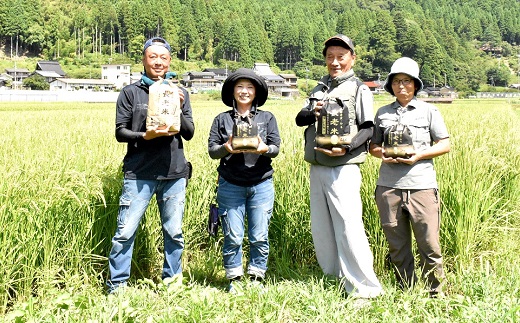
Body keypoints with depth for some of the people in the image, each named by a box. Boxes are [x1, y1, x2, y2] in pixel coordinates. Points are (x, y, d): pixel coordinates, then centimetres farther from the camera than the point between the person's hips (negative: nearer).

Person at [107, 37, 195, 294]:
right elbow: (120, 132, 2)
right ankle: (116, 287, 9)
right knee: (125, 232, -4)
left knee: (174, 232, 8)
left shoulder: (180, 93, 12)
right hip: (139, 173, -2)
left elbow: (189, 133, 8)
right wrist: (145, 136, -16)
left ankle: (171, 280, 24)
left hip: (174, 173, 3)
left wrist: (179, 109, -8)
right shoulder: (130, 92, 5)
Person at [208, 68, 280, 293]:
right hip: (230, 186, 0)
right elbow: (212, 150, 2)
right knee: (232, 237, 1)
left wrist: (264, 149, -21)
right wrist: (226, 148, -19)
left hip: (261, 185, 1)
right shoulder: (222, 119, 9)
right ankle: (234, 279, 16)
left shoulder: (267, 118, 10)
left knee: (259, 237, 2)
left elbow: (276, 148, 1)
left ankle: (256, 279, 17)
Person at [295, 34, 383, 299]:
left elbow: (368, 128, -8)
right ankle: (332, 280, 23)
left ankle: (365, 287, -6)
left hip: (343, 168, -7)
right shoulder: (319, 89, 18)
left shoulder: (359, 89, 0)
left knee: (349, 227, -12)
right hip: (316, 168, 7)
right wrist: (312, 112, -11)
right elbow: (299, 119, 12)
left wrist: (346, 148, -24)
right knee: (320, 228, 11)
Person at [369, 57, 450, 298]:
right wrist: (382, 153, -4)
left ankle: (436, 291, 12)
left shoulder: (428, 111, 7)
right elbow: (373, 145, 19)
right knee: (397, 244, 7)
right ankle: (405, 290, 20)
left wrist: (419, 154, -9)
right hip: (388, 186, 3)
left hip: (421, 185, -2)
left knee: (429, 242, -3)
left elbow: (445, 144, 6)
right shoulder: (382, 113, 14)